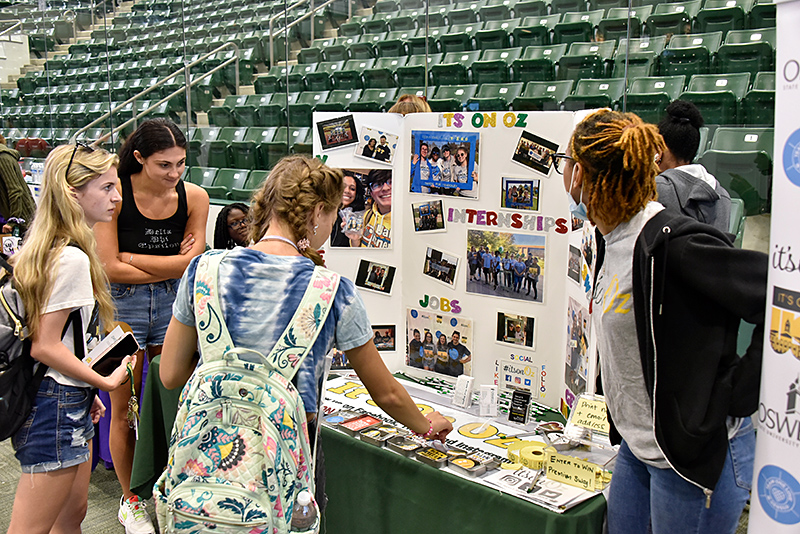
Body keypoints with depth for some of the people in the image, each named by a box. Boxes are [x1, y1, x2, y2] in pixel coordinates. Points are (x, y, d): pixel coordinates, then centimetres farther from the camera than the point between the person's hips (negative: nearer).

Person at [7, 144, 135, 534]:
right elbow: (45, 346, -20)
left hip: (69, 402, 10)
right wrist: (105, 381, -11)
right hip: (58, 407, -10)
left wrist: (85, 392, 15)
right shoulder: (73, 259, -20)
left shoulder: (48, 248, 9)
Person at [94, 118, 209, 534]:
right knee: (125, 411, 7)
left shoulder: (194, 197, -3)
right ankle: (130, 500, 26)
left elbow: (192, 264, -7)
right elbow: (110, 268, -14)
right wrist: (172, 265, -10)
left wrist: (129, 256, -9)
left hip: (172, 304, 2)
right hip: (123, 305, -2)